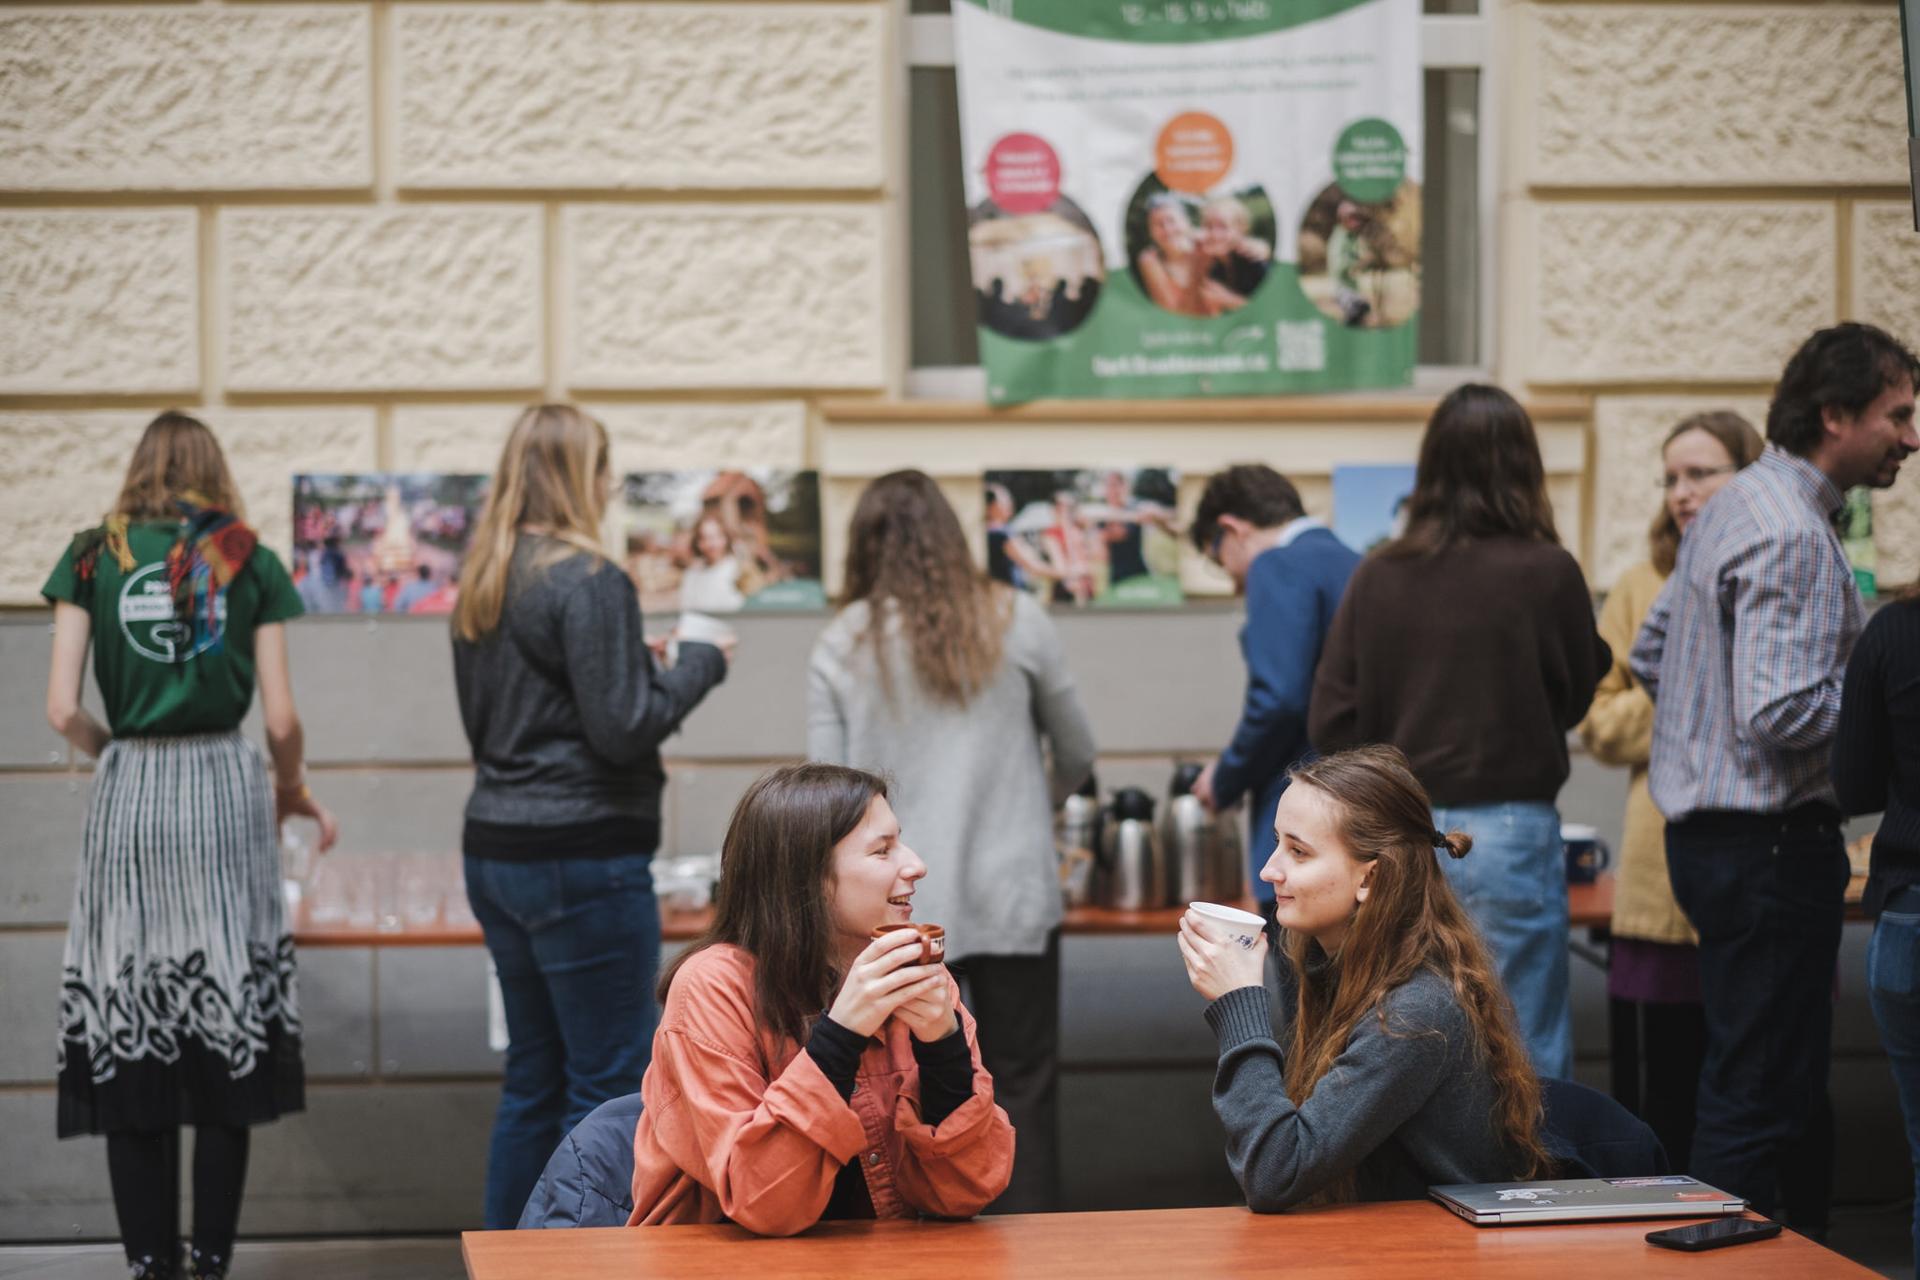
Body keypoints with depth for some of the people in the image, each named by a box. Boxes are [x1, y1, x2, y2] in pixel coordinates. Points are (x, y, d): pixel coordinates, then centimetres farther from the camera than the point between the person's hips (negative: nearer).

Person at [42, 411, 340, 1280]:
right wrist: (293, 791, 20)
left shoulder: (93, 559, 5)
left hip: (129, 795, 0)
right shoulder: (250, 563, 5)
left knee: (128, 1034, 5)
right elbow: (280, 719, 1)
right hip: (225, 787, 0)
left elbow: (62, 710, -2)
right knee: (226, 1034, 4)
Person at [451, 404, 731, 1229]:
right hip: (581, 856, -9)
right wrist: (699, 664, -3)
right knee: (610, 1083, -2)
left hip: (497, 850, 9)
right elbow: (624, 728, -18)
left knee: (533, 1077, 16)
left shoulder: (481, 585, 12)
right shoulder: (587, 580, -14)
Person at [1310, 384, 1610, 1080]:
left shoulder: (1377, 576, -1)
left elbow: (1330, 723, -1)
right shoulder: (1547, 573, -9)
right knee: (1527, 1061, 3)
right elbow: (1576, 698, 5)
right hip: (1505, 833, -4)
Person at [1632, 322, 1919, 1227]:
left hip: (1706, 834, 11)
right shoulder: (1792, 537, -19)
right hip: (1771, 839, -11)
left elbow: (1652, 655, 22)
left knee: (1791, 1080, 17)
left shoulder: (1735, 507, 14)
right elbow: (1783, 714, -26)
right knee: (1758, 1093, -6)